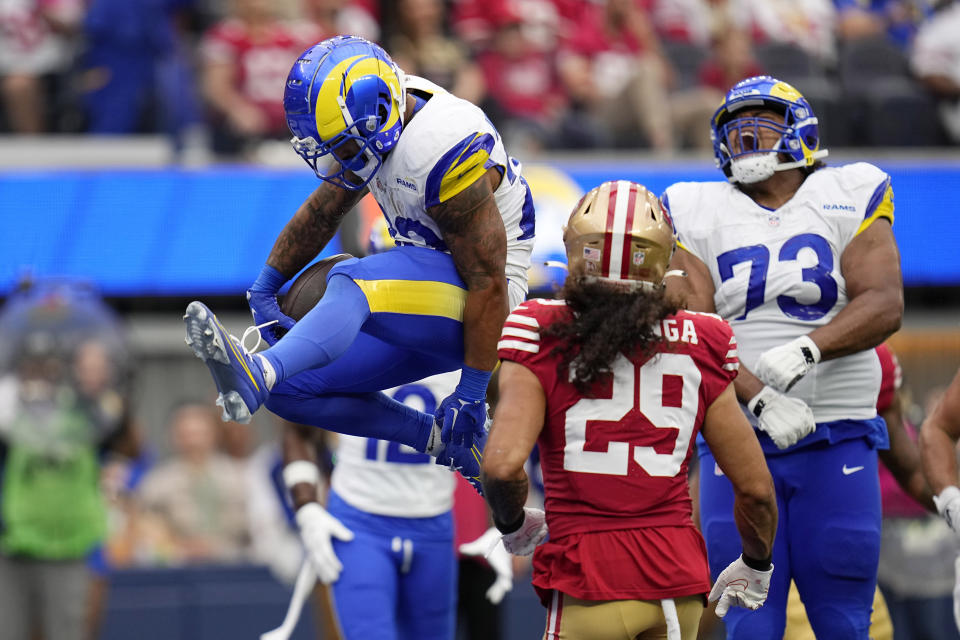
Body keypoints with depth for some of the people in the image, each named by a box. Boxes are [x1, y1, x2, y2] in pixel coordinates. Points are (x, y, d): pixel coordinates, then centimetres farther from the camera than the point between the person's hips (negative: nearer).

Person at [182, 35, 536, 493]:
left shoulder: (443, 153, -26)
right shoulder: (376, 124, 0)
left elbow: (488, 286, -24)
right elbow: (322, 213, 17)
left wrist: (471, 395, -20)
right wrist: (265, 288, 15)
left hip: (466, 309, -9)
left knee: (351, 286, -35)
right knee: (290, 390, 2)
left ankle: (257, 374, -57)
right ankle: (441, 439, 2)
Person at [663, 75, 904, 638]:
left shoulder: (848, 198, 5)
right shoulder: (697, 213, 8)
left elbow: (885, 305, -8)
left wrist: (804, 350, -26)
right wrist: (759, 399, -20)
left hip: (838, 445, -1)